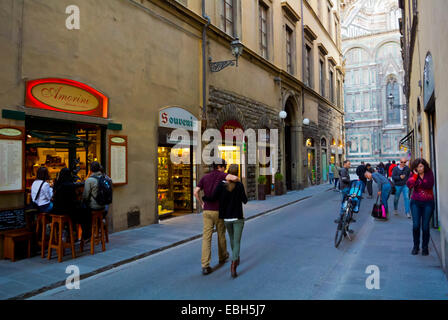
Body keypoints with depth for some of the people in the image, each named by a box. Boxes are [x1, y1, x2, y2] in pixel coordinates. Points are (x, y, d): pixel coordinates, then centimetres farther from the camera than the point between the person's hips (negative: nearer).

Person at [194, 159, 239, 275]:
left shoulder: (204, 177, 8)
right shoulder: (221, 175, -7)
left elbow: (195, 192, 0)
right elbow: (234, 178, -29)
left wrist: (201, 204, 13)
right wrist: (236, 182, -5)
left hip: (207, 211, 3)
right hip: (219, 211, -3)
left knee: (206, 237, 0)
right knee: (221, 234, 20)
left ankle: (205, 266, -8)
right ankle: (222, 256, 41)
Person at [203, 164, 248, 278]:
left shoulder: (221, 184, -9)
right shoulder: (239, 185, -12)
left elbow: (213, 198, -15)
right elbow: (245, 201, -5)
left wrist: (203, 197, 4)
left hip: (226, 218, 3)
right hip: (238, 218, -3)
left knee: (232, 238, 25)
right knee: (237, 242, 0)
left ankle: (236, 259, 44)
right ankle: (233, 266, -17)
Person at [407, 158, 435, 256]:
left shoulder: (429, 173, 1)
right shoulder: (413, 175, 3)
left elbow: (430, 185, -14)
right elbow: (409, 185, -14)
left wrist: (418, 183, -11)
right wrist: (415, 175, -15)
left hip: (428, 203, -1)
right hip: (416, 202, 1)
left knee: (425, 226, -1)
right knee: (416, 225, -6)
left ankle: (425, 248, 16)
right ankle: (416, 246, 12)